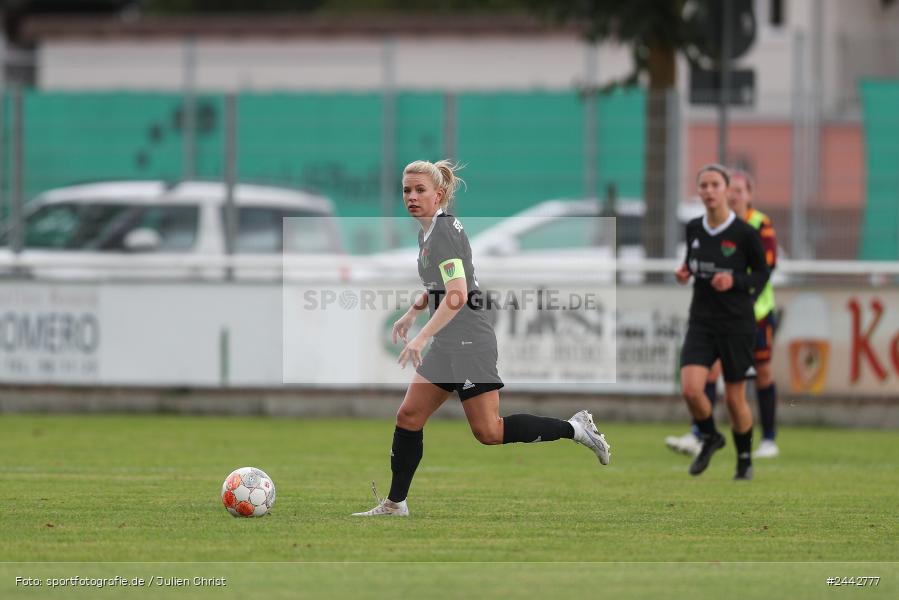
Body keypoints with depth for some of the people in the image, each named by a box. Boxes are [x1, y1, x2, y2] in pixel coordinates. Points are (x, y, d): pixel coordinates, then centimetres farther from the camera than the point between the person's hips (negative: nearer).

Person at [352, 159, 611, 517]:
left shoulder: (443, 232, -17)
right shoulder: (429, 230, 13)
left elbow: (456, 296, -28)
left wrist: (422, 338, -31)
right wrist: (411, 313, 27)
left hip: (467, 340, -10)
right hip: (449, 343, 10)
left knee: (488, 431, -9)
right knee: (409, 417, 7)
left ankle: (575, 429, 1)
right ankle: (394, 504, 13)